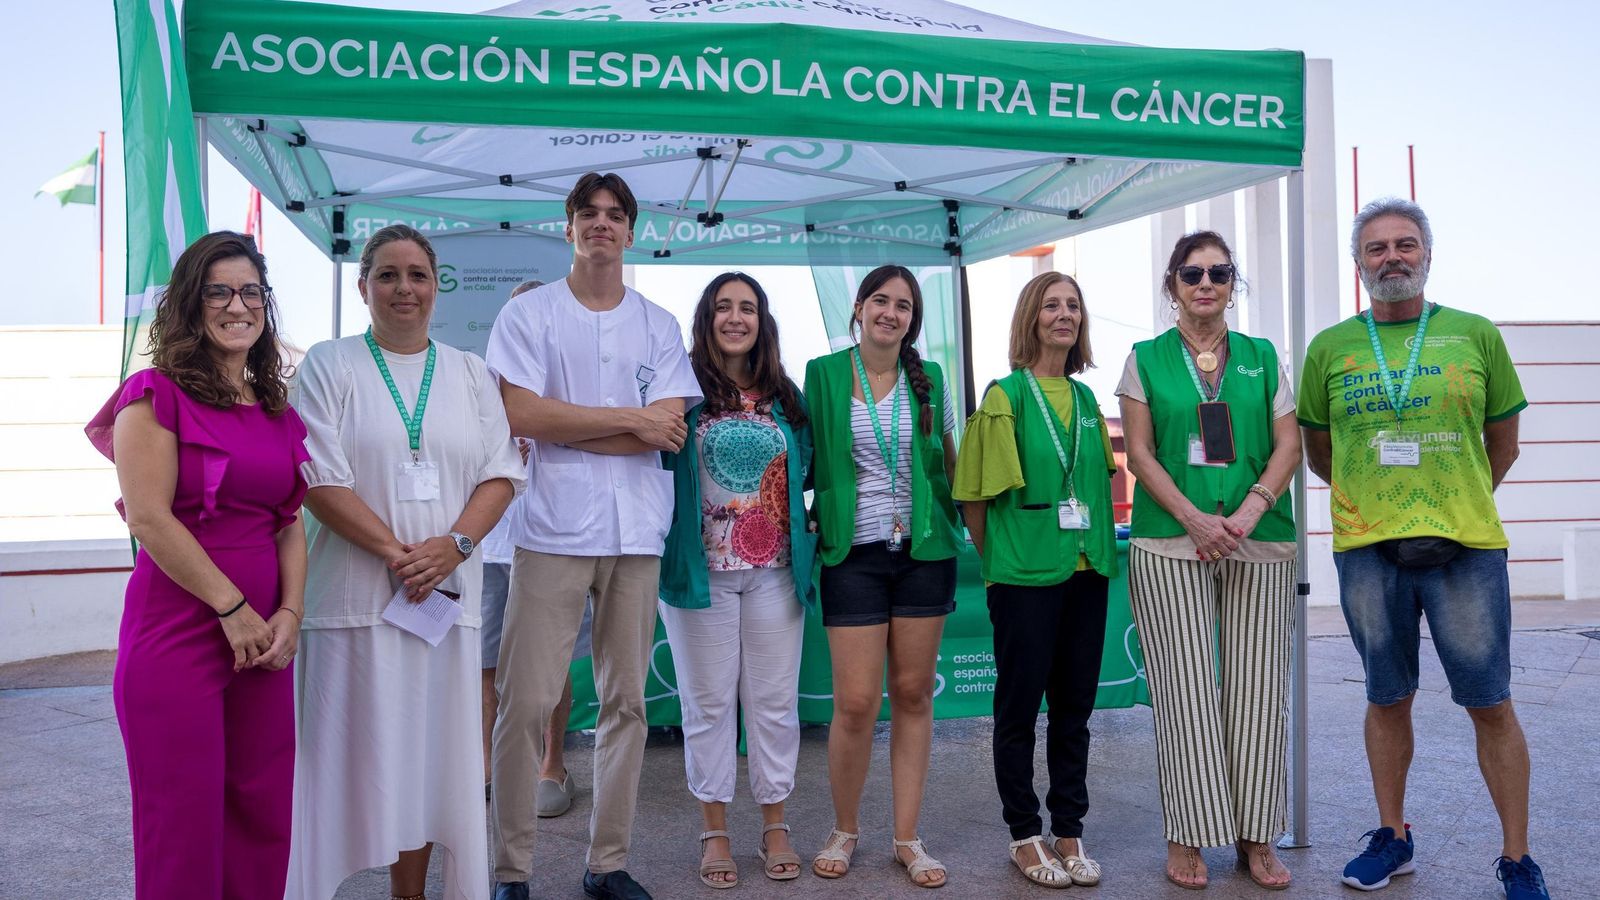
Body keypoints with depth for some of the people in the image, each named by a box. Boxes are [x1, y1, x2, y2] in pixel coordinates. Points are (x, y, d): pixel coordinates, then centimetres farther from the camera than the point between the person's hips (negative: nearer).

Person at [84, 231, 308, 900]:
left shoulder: (277, 410, 13)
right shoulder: (157, 395, -4)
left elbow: (290, 521, 11)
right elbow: (149, 518, -13)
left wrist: (290, 612, -3)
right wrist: (233, 608, -12)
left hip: (265, 633, 6)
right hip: (178, 631, -5)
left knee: (262, 812, 8)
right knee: (185, 819, 2)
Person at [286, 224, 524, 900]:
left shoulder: (471, 373, 13)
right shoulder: (329, 366, 3)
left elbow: (501, 472, 6)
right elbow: (320, 479, -7)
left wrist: (454, 544, -10)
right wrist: (397, 553, -15)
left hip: (447, 595, 3)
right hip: (354, 597, -3)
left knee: (428, 754, 8)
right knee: (354, 757, 0)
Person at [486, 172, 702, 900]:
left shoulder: (659, 327, 12)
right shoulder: (529, 313, 5)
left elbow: (670, 430, -1)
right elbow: (518, 415, -9)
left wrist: (564, 427, -7)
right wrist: (631, 418, -7)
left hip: (636, 532, 3)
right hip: (553, 528, -3)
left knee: (626, 702, 8)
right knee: (526, 702, -4)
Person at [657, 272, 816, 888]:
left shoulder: (785, 397, 10)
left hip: (775, 569, 3)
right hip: (703, 570, -3)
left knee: (774, 700, 9)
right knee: (709, 702, 7)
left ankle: (774, 827, 23)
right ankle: (715, 831, 21)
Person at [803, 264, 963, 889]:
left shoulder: (929, 379, 7)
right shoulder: (823, 374, 2)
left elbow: (949, 462, 15)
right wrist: (812, 519, -2)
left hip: (923, 551, 2)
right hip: (854, 554, -2)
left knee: (914, 695, 6)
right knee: (856, 702, -4)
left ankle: (907, 838, 18)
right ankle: (844, 831, 18)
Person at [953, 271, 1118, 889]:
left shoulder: (1086, 400, 11)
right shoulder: (1007, 395, -7)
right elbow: (975, 494, -6)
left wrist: (1102, 549, 14)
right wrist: (998, 561, 0)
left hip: (1086, 572, 6)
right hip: (1025, 577, -6)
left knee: (1074, 708, 12)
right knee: (1020, 707, 5)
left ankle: (1068, 832, 24)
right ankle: (1024, 837, 18)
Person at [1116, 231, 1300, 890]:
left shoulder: (1262, 358, 12)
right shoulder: (1146, 359, 7)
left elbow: (1288, 446, 6)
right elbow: (1139, 452, 0)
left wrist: (1249, 511, -10)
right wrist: (1194, 519, -12)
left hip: (1260, 544, 2)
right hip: (1168, 542, -2)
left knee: (1256, 689, 3)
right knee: (1185, 690, -1)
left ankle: (1255, 837, 15)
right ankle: (1187, 837, 9)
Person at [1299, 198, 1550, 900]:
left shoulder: (1476, 335, 4)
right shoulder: (1329, 348, 5)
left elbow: (1503, 443, 12)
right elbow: (1318, 452, 14)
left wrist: (1458, 503, 12)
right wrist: (1374, 499, 12)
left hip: (1467, 547, -1)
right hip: (1367, 550, 1)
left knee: (1491, 704, 5)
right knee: (1388, 700, 12)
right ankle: (1393, 837, 28)